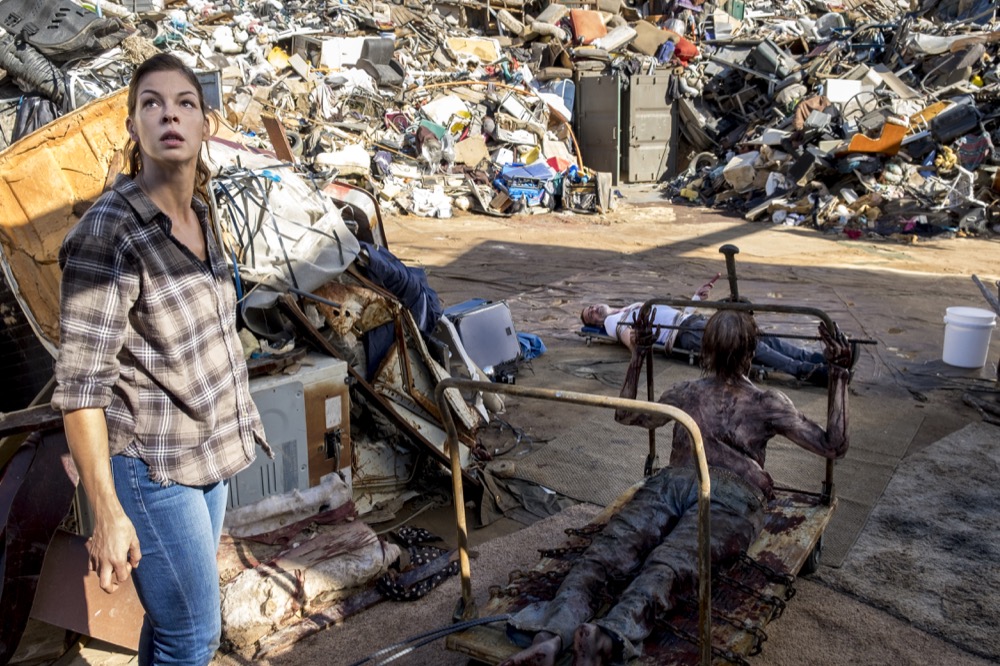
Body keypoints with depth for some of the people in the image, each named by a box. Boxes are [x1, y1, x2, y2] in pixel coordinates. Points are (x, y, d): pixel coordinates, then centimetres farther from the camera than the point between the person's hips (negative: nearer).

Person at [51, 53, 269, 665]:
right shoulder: (108, 232, -22)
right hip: (150, 466, -7)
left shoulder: (197, 214, 3)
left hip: (205, 452, 7)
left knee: (172, 613, 22)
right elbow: (81, 386, -21)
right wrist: (108, 515, -21)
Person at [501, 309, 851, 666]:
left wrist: (637, 357, 52)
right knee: (669, 563, -27)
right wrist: (839, 375, 24)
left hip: (671, 480, 2)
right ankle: (611, 636, -58)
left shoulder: (686, 393, 30)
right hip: (733, 494, -1)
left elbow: (625, 415, 44)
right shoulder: (768, 404, 24)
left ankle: (552, 631, -49)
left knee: (608, 548, -20)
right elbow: (833, 446, 21)